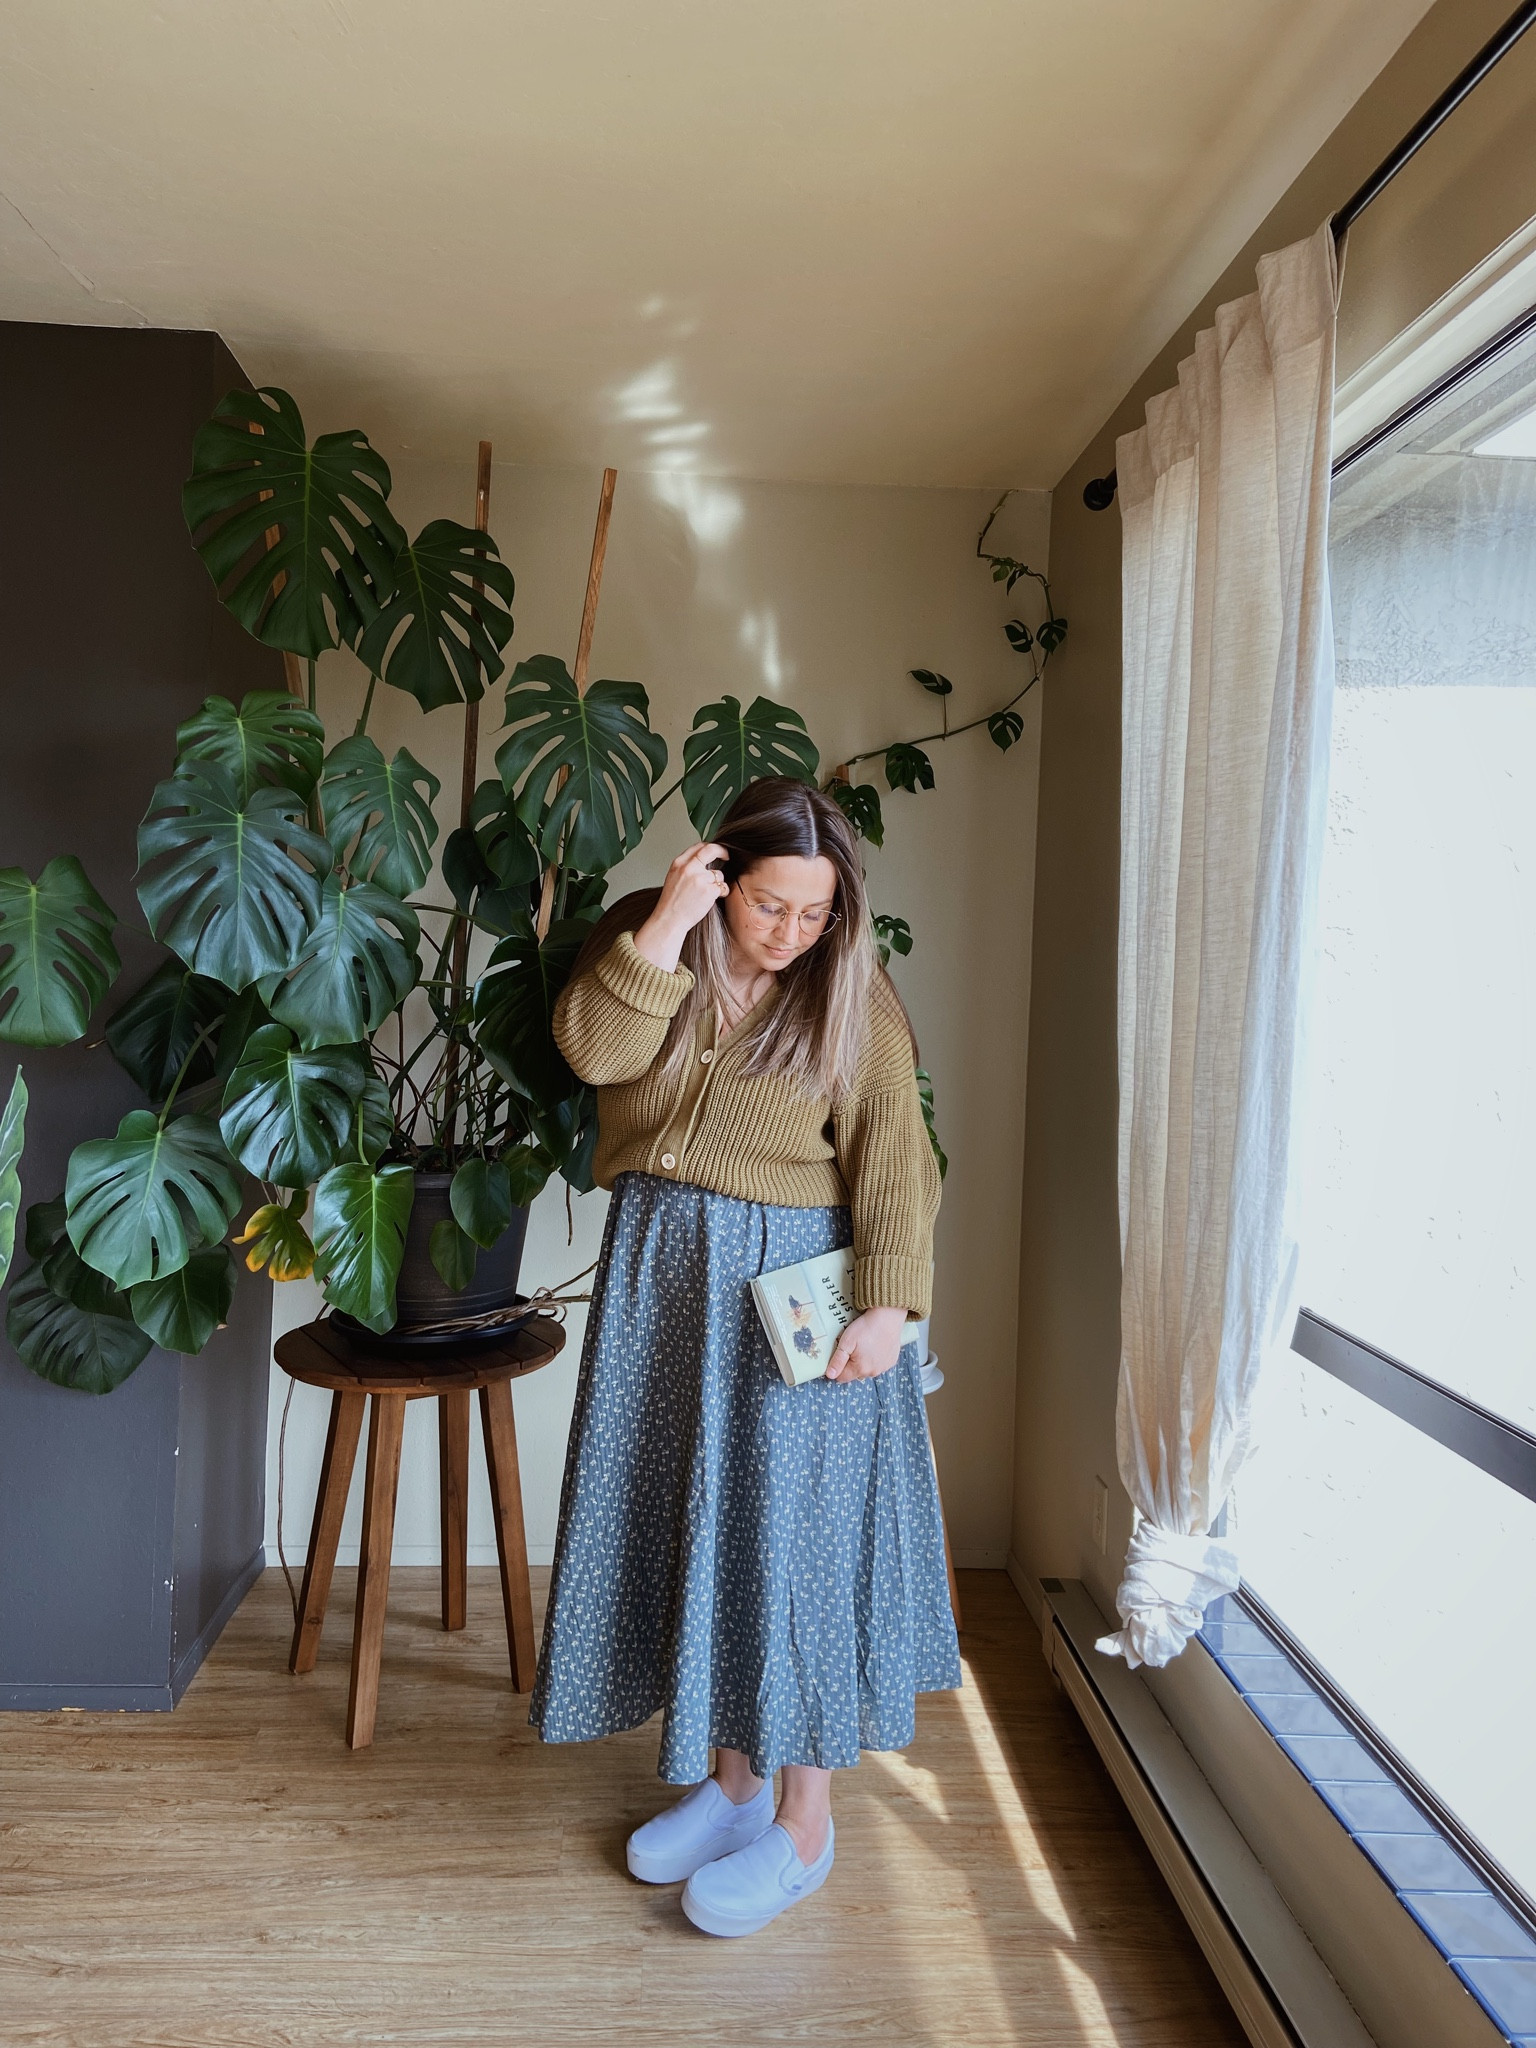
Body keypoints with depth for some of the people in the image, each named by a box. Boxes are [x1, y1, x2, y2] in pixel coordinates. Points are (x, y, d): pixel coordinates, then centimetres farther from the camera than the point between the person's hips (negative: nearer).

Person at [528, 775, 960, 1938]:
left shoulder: (852, 995, -6)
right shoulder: (642, 942, 2)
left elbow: (892, 1163, -10)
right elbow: (594, 1050, -16)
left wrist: (887, 1304, -17)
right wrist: (666, 924, -20)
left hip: (792, 1289, -4)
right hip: (659, 1276, 4)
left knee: (792, 1530, 2)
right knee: (688, 1521, 13)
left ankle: (805, 1825, 22)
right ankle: (730, 1781, 34)